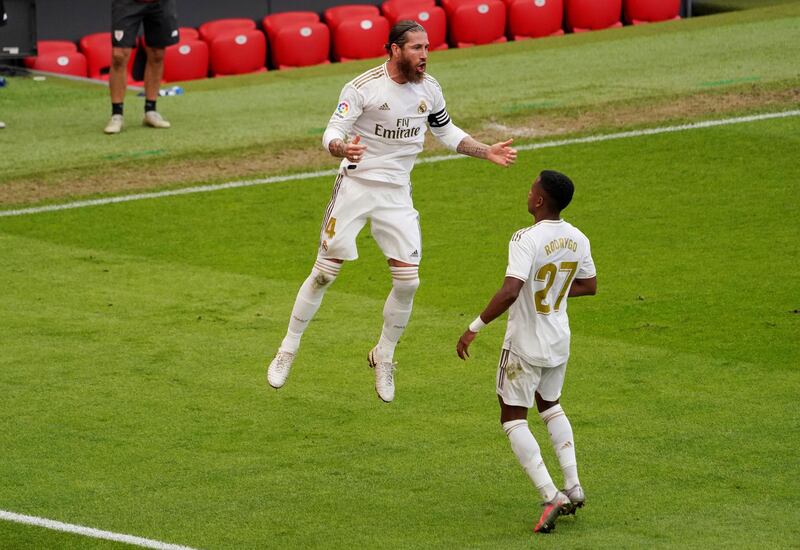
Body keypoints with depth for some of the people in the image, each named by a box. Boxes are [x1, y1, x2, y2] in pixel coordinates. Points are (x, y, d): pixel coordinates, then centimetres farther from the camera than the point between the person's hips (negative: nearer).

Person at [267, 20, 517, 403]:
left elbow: (446, 132, 16)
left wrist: (488, 153, 6)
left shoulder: (429, 88, 1)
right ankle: (288, 350, 13)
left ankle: (384, 357, 18)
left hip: (397, 194, 4)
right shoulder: (363, 87, -15)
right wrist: (343, 148, -41)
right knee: (324, 272, -2)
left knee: (408, 281, -3)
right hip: (355, 185, -4)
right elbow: (332, 132, -17)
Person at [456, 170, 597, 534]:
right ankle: (573, 486, 20)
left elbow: (510, 292, -32)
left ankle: (550, 495, -9)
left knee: (513, 419, 4)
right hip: (559, 341, 7)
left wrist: (474, 329, -23)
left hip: (525, 345, -7)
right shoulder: (577, 240, -1)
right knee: (550, 406, 28)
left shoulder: (527, 240, -23)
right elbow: (589, 286, 13)